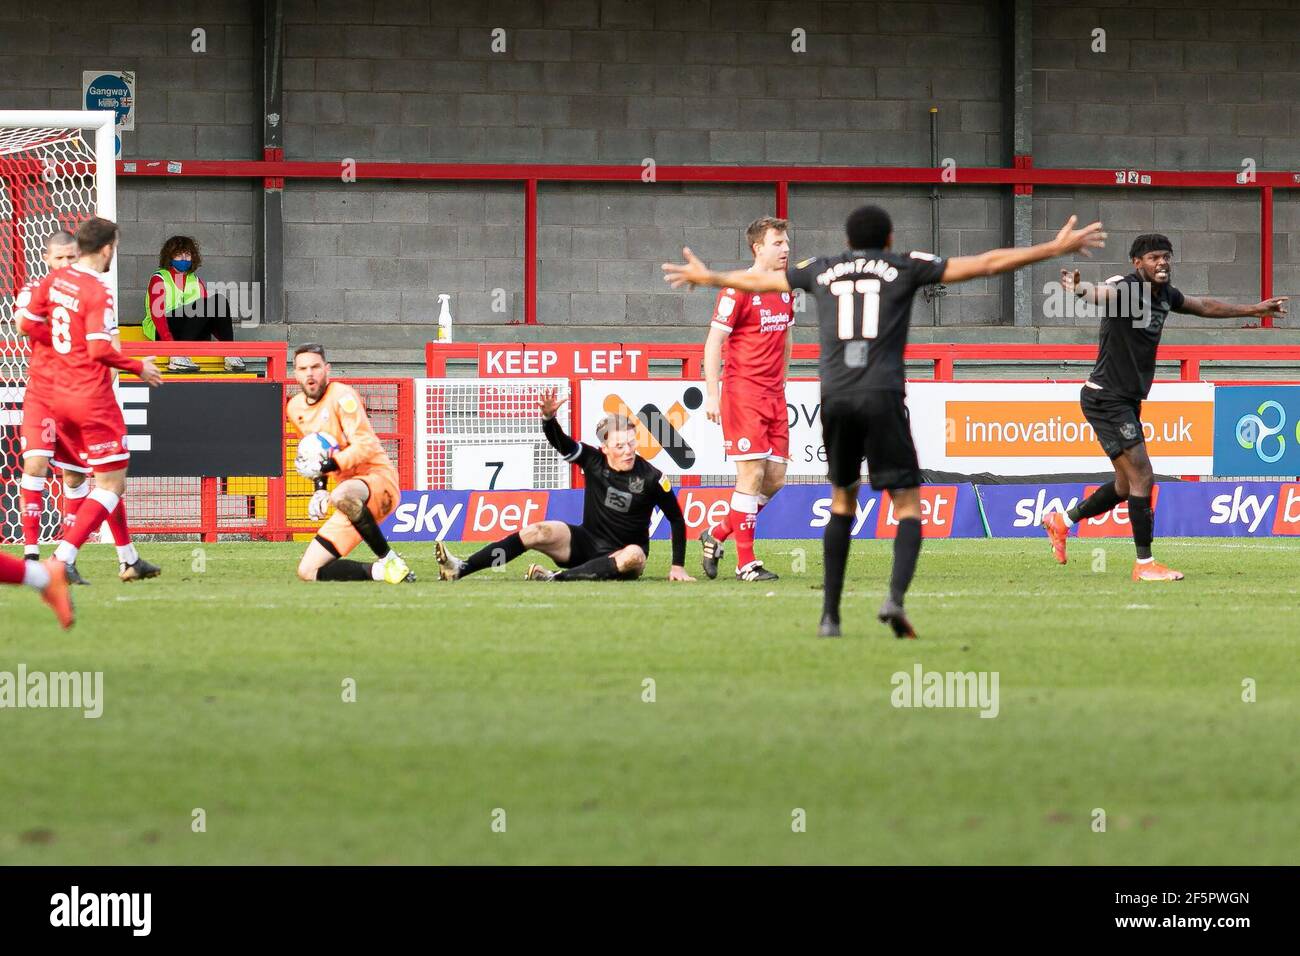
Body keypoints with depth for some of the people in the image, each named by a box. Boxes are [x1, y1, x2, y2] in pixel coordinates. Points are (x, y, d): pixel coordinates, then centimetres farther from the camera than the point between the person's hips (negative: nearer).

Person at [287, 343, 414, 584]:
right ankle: (381, 571, 1)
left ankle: (390, 561, -27)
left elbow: (367, 445, -20)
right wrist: (320, 487, 13)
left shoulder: (342, 395, -10)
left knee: (343, 495, -44)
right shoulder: (295, 408, 11)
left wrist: (327, 465, -26)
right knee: (308, 571, -4)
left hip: (379, 478, -7)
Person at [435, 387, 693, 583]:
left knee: (634, 556, -39)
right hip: (586, 542, 3)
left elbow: (677, 519, -5)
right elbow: (560, 442, -12)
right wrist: (548, 418, -35)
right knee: (537, 532, -19)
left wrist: (678, 566, -9)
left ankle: (556, 579, -46)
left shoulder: (650, 477, -13)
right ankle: (460, 569, -26)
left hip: (621, 554, -3)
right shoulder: (594, 461, -5)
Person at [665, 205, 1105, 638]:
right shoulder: (905, 267, 11)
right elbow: (987, 264, 8)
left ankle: (830, 614, 15)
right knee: (908, 507, 0)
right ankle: (896, 596, -26)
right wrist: (1056, 248, 13)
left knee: (842, 502, 20)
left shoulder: (822, 270, 20)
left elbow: (757, 280, 35)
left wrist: (708, 277, 54)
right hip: (882, 396, -3)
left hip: (834, 397, 3)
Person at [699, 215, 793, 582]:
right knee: (752, 474, -10)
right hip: (743, 393, -8)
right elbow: (714, 342, -11)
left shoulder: (785, 290, 13)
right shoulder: (737, 290, -10)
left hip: (774, 396, 8)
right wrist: (711, 395, -16)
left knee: (775, 479, 5)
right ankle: (745, 563, -5)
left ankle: (716, 536, 22)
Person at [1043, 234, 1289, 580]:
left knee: (1126, 485, 17)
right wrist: (1080, 289, -68)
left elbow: (1204, 306, 25)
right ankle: (1144, 564, -6)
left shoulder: (1164, 294, 7)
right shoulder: (1125, 289, -20)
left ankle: (1061, 521, 34)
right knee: (1142, 477, -13)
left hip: (1128, 401, 9)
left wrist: (1254, 309, 32)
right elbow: (1101, 293, -44)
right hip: (1106, 397, -9)